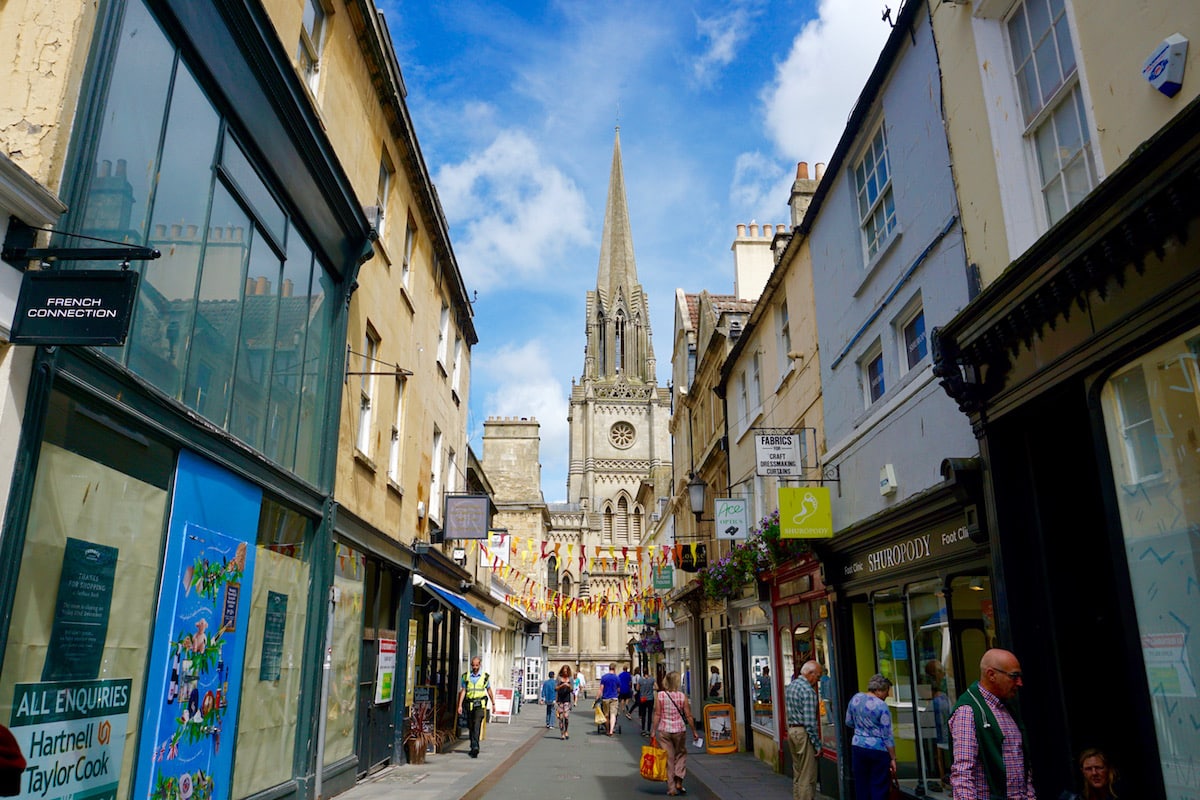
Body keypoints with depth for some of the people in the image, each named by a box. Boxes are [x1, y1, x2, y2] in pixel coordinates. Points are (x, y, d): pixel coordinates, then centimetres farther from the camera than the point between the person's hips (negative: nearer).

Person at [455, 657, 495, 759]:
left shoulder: (485, 676, 3)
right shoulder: (466, 676, 5)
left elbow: (489, 690, 14)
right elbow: (463, 691, 5)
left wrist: (493, 704, 17)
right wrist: (460, 705, -2)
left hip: (480, 704, -3)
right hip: (470, 704, 3)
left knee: (477, 726, -16)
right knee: (470, 726, 10)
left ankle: (475, 748, -21)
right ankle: (473, 747, 26)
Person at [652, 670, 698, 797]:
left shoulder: (659, 696, -5)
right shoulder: (682, 696, -5)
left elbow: (657, 715, -7)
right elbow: (688, 716, -3)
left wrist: (653, 731, -1)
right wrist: (694, 731, 7)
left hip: (664, 731, 0)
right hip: (679, 730, 0)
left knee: (668, 759, 7)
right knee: (681, 755, 18)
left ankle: (671, 788, 11)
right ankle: (679, 782, 8)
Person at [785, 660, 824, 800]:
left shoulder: (790, 686, 11)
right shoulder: (808, 690, -18)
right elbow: (810, 722, -19)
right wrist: (817, 745, -13)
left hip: (791, 730, 9)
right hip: (804, 733, -9)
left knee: (797, 775, 17)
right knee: (808, 777, -2)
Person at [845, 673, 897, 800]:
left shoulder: (855, 698, 2)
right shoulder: (881, 706, -15)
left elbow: (848, 722, 14)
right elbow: (887, 736, -12)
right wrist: (893, 758, -6)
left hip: (858, 746, 5)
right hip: (878, 750, -5)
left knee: (861, 785, 14)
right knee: (879, 787, 4)